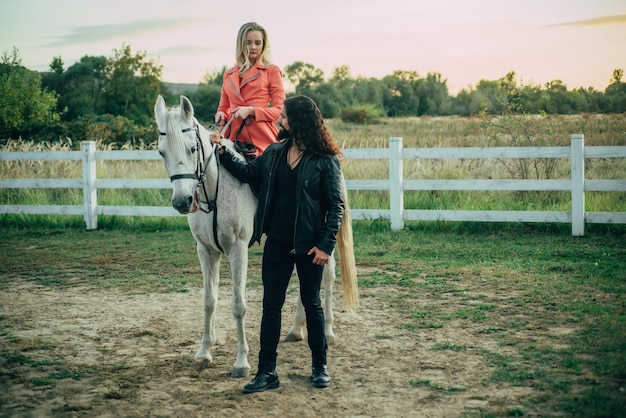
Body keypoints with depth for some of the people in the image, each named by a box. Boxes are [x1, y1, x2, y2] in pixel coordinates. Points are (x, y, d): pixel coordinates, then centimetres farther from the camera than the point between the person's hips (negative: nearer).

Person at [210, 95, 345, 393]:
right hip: (276, 243, 5)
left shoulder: (325, 160, -11)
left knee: (312, 304, 9)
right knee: (271, 306, 5)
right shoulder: (274, 152, 4)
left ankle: (320, 366, 26)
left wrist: (326, 245, -16)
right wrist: (223, 151, 6)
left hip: (309, 246, -5)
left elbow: (336, 205, -11)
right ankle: (267, 372, 12)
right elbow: (248, 172, 17)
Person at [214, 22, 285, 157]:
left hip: (262, 139, -3)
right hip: (234, 137, 3)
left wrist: (250, 110, -12)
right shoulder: (229, 74, 18)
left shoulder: (272, 71, 6)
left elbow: (279, 110, 1)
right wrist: (221, 115, 2)